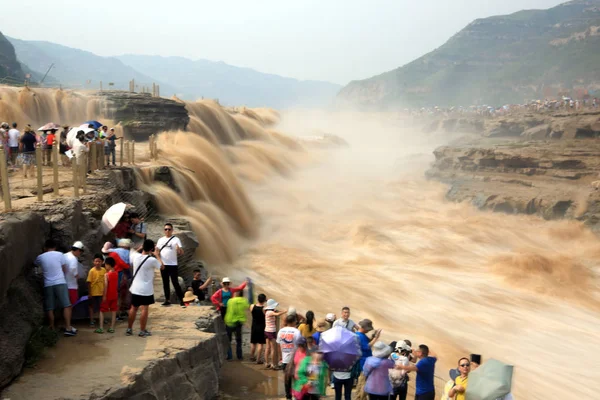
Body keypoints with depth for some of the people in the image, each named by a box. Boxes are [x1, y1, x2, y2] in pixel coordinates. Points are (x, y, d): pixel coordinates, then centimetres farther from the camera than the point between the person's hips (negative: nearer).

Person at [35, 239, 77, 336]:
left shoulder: (40, 257, 6)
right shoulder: (59, 254, 0)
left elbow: (36, 264, 27)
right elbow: (64, 267, 6)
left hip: (48, 285, 3)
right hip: (60, 283, -2)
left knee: (50, 309, 7)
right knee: (66, 306, -2)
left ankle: (52, 329, 9)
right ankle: (68, 328, -9)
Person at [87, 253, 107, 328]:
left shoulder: (104, 270, -2)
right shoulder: (92, 271, -12)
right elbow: (89, 282, -10)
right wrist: (89, 293, -11)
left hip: (101, 292, 3)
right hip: (93, 293, -3)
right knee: (92, 307, 10)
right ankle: (91, 321, 20)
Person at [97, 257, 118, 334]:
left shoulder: (106, 274, -15)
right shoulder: (116, 274, 3)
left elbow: (106, 285, -19)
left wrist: (104, 296, -16)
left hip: (108, 296, -5)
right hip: (115, 295, 5)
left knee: (102, 311, 6)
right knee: (113, 311, 9)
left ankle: (101, 328, 3)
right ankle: (112, 328, 10)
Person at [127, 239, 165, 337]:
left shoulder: (135, 256, -6)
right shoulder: (152, 260, -17)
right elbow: (162, 267, -1)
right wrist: (157, 255, 7)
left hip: (135, 288, 5)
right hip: (146, 289, -5)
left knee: (133, 308, 14)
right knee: (144, 309, 2)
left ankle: (129, 329, 20)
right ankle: (142, 331, 6)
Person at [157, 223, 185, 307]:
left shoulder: (176, 239, -4)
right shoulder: (160, 240, 10)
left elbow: (181, 252, -12)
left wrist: (179, 249, -35)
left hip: (172, 265, -5)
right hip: (163, 265, 5)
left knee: (175, 283, -6)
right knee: (165, 283, 11)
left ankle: (181, 301, -3)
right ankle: (167, 300, 19)